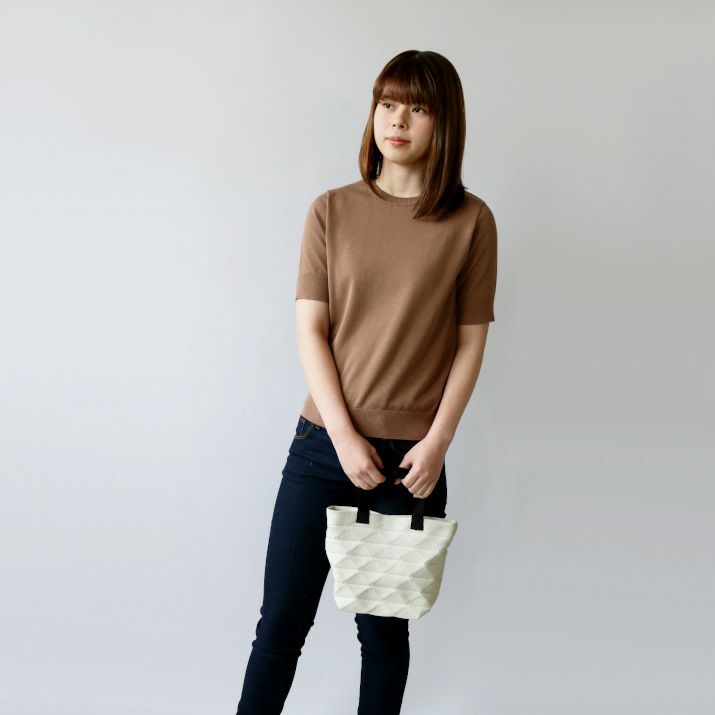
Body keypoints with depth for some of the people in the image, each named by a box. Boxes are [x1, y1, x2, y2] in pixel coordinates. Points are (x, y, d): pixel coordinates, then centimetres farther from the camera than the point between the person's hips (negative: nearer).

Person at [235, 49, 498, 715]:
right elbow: (309, 328, -1)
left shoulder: (470, 220, 0)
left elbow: (471, 341, 1)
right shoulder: (333, 210, 2)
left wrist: (437, 441, -7)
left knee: (384, 628, 11)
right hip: (323, 441, 1)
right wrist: (344, 436, -9)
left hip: (413, 456, -1)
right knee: (281, 622, 6)